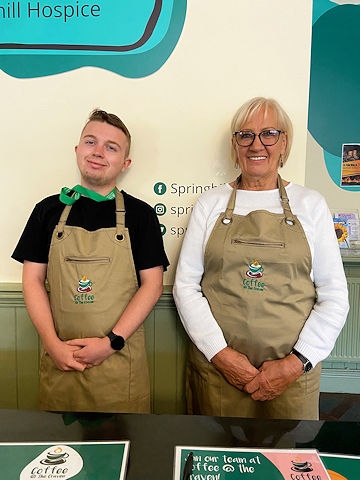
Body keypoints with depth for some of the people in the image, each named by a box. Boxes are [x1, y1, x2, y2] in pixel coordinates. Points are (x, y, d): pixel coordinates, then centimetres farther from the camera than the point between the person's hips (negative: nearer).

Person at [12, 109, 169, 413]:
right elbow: (33, 279, 3)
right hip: (58, 358, 2)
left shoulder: (140, 214, -1)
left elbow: (152, 285, -5)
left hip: (120, 359, -1)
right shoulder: (49, 210, 4)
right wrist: (52, 344, -6)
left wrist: (111, 342, -12)